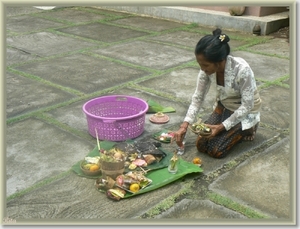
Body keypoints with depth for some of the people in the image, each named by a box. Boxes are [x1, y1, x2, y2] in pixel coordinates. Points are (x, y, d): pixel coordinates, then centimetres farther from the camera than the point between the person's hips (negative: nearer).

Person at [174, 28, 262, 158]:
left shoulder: (242, 69, -36)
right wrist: (184, 125, -17)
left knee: (216, 151, -15)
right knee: (201, 145, -6)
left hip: (245, 112, -5)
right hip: (223, 107, 5)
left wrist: (221, 127, -26)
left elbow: (247, 105, -26)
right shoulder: (207, 68, -20)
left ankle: (247, 129, 10)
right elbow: (198, 97, -9)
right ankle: (234, 129, 18)